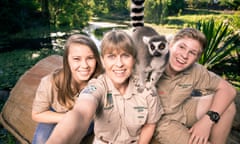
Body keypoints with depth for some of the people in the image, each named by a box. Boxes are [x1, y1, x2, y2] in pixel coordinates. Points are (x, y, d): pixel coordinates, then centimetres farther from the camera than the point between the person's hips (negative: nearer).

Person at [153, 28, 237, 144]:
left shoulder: (195, 70, -14)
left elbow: (228, 89, -12)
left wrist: (208, 120, -24)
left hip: (182, 111, 5)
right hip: (160, 120, -4)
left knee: (227, 104, -11)